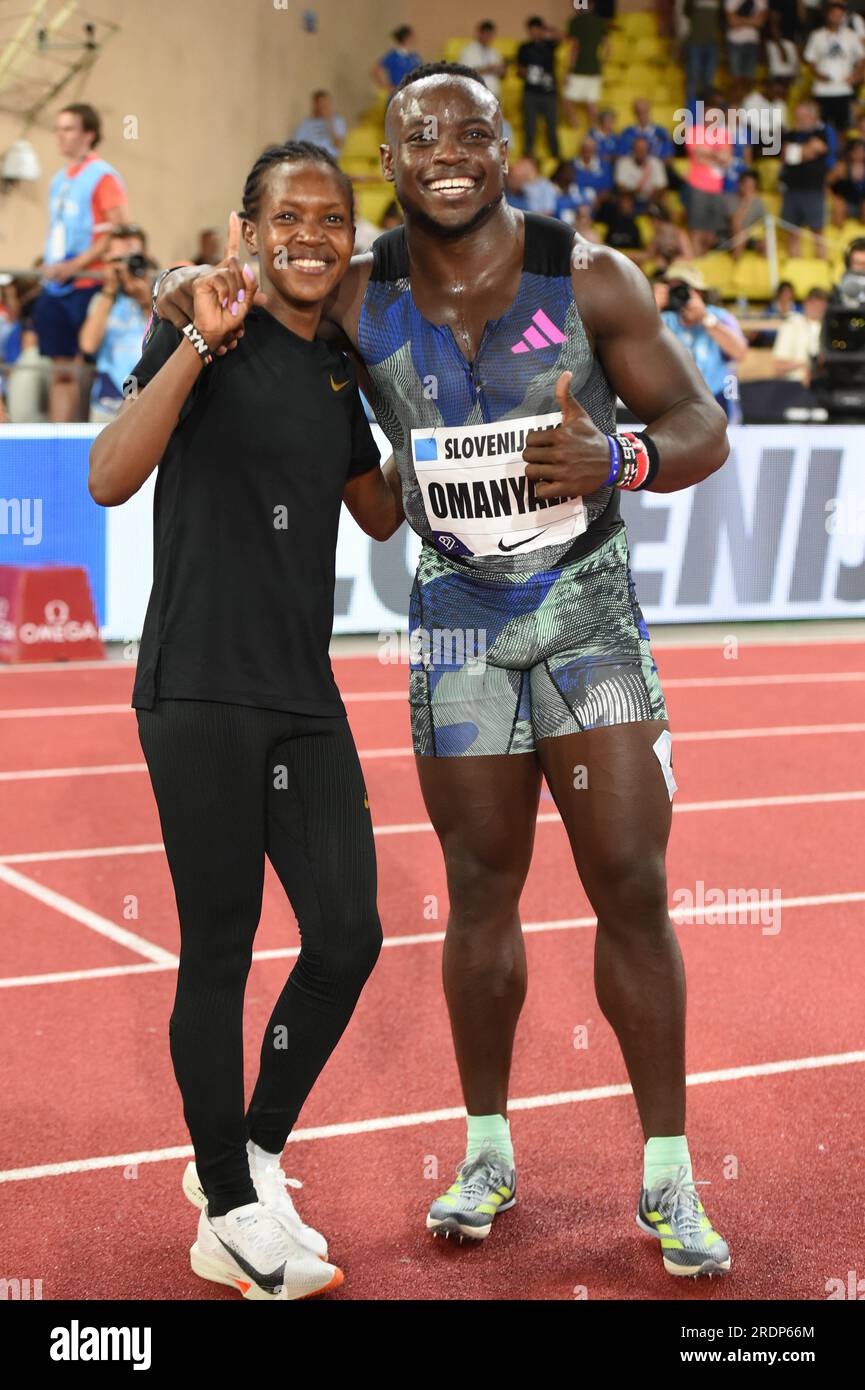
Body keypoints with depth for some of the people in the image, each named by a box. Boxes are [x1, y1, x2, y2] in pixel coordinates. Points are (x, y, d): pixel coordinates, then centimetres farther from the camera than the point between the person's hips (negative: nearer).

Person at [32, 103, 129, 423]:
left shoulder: (102, 176, -7)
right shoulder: (59, 180, 16)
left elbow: (120, 231, -15)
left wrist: (76, 265, -19)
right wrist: (49, 264, 10)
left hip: (87, 285, -7)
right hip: (55, 287, 7)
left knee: (84, 369, -6)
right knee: (61, 371, 6)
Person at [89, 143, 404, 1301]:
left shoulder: (338, 375, 16)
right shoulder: (205, 338, -4)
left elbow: (385, 515, 30)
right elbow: (109, 479, -18)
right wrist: (200, 341, -24)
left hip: (306, 697, 7)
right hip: (200, 693, -6)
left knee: (349, 935, 4)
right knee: (220, 948, 0)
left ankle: (253, 1152, 25)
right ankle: (229, 1217, 14)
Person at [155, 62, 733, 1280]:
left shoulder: (590, 280, -10)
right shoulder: (357, 302, -6)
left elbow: (702, 427, -6)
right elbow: (202, 290, 9)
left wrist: (617, 461, -28)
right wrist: (193, 290, -16)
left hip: (590, 607, -1)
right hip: (458, 619, 2)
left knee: (632, 891, -3)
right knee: (482, 892, 9)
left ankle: (668, 1176, 10)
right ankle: (488, 1151, 26)